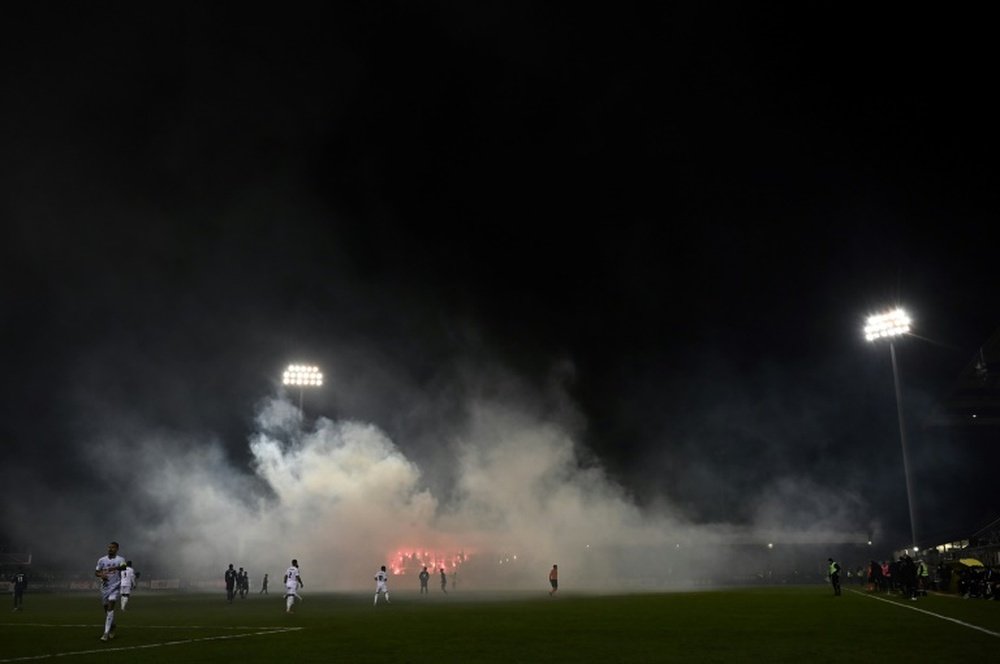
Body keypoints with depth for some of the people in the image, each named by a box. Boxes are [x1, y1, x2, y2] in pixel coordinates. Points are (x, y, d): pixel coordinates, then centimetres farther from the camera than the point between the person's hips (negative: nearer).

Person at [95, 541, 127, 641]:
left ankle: (106, 633, -18)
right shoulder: (102, 560, 7)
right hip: (105, 587, 4)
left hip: (115, 587, -4)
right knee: (106, 608, 13)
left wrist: (115, 568, -42)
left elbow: (123, 567, -23)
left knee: (110, 607, -17)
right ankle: (112, 626, 37)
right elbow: (96, 572, 11)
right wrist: (101, 575, -11)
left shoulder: (120, 559, -4)